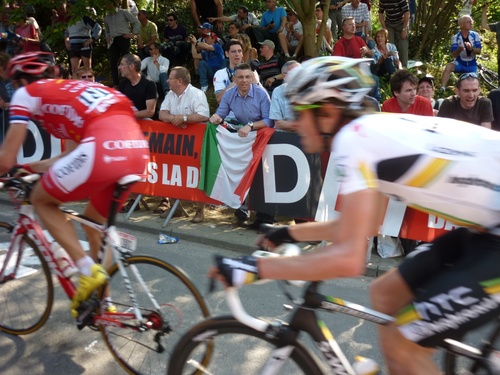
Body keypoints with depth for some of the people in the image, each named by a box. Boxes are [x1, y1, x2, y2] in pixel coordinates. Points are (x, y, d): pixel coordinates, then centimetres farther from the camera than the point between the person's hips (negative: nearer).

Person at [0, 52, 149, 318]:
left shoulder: (27, 93, 17)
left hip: (104, 146, -8)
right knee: (95, 221, 28)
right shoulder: (70, 91, 37)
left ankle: (87, 269, 2)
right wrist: (33, 168, 50)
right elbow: (73, 153, 40)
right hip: (138, 148, 8)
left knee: (41, 200, 17)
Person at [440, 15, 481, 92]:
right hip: (460, 63, -2)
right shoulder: (455, 38, -10)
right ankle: (442, 89, -37)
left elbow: (479, 51, -9)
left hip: (472, 65, 2)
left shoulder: (475, 35, -5)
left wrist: (471, 49, -31)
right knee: (448, 66, -30)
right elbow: (453, 55, -15)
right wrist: (459, 49, -37)